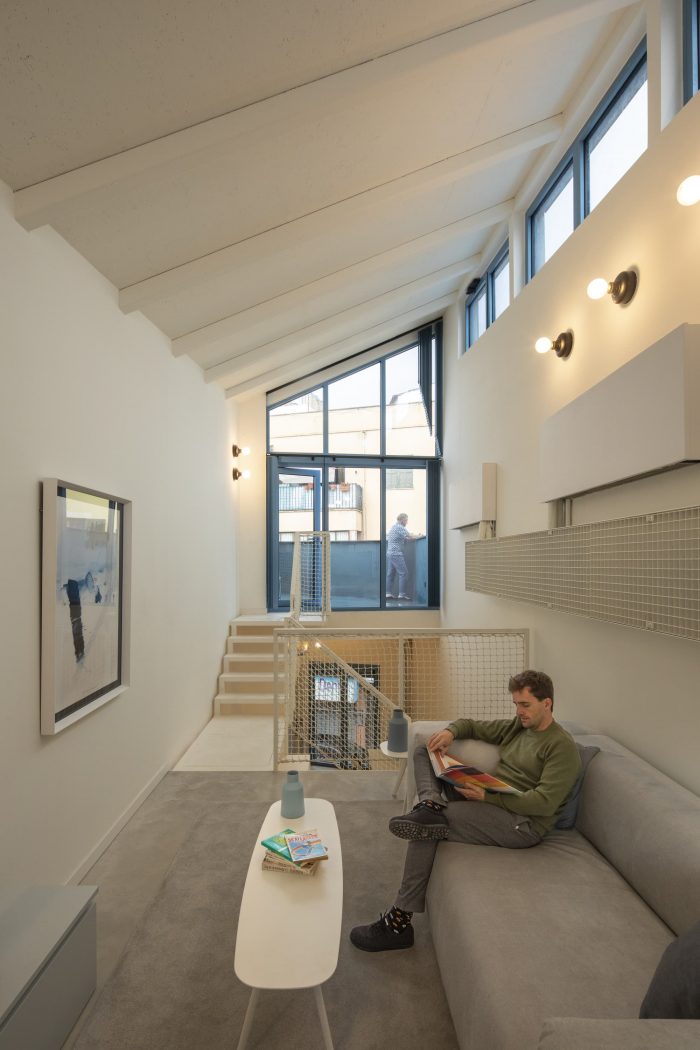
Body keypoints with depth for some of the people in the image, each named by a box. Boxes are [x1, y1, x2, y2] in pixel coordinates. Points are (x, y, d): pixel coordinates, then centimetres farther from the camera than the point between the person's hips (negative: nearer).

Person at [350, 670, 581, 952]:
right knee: (424, 750, 1)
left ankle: (399, 922, -16)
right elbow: (472, 725, 21)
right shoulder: (517, 726, 15)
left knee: (430, 826, -27)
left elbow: (545, 802, -17)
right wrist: (451, 731, -3)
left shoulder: (562, 746, -7)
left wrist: (488, 797, -23)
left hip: (523, 823, -8)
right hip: (489, 799, 8)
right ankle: (431, 804, -26)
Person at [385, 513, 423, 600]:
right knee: (403, 573, -8)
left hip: (390, 553, 10)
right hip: (396, 554, -10)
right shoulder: (400, 527, -11)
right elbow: (410, 537, -18)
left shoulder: (393, 526, 18)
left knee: (390, 573, 8)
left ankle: (388, 593, 6)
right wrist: (419, 536, -2)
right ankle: (402, 594, -11)